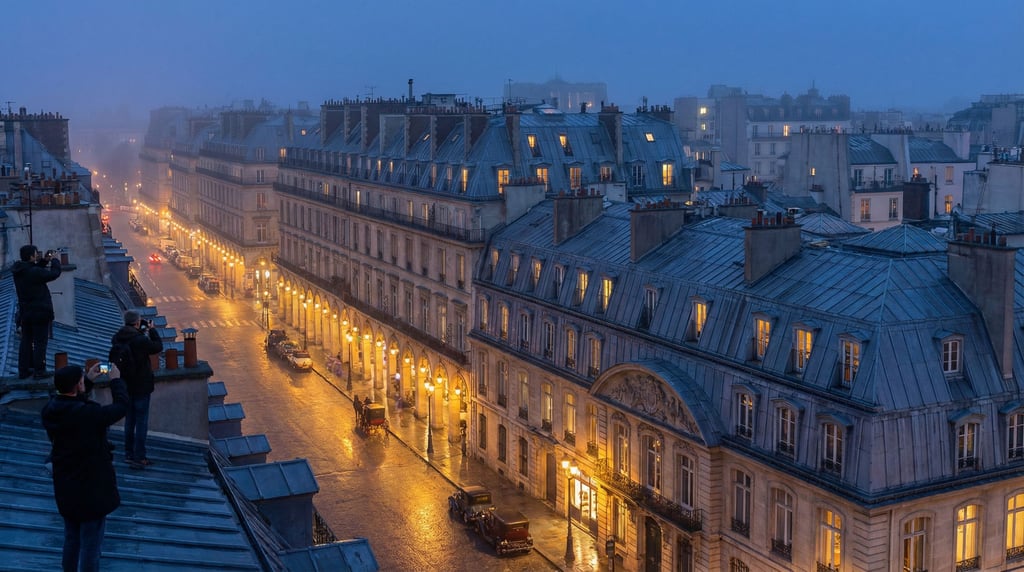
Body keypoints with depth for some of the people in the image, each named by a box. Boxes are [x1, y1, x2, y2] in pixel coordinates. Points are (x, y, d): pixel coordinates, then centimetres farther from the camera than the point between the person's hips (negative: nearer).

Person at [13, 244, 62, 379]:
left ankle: (23, 370, 20)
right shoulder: (34, 272, -23)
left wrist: (44, 261, 6)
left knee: (26, 341, 15)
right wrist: (54, 260, 0)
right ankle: (39, 370, 3)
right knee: (40, 342, 1)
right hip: (40, 312, -8)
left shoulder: (18, 270, 0)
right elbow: (54, 273, -16)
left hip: (25, 312, 8)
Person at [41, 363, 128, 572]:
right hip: (91, 490, -8)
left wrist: (89, 380, 18)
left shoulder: (50, 411, -7)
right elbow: (121, 406, -16)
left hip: (64, 490, 8)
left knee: (71, 540, 24)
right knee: (91, 546, 5)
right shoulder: (87, 414, -29)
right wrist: (116, 380, 0)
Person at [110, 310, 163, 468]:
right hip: (141, 387, -7)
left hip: (125, 386, 7)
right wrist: (152, 330, 3)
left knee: (129, 420, 19)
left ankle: (129, 454, 28)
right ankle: (139, 458, 3)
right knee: (141, 423, 1)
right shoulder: (140, 340, -24)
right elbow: (158, 347, -9)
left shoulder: (116, 339, -5)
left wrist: (142, 332, 7)